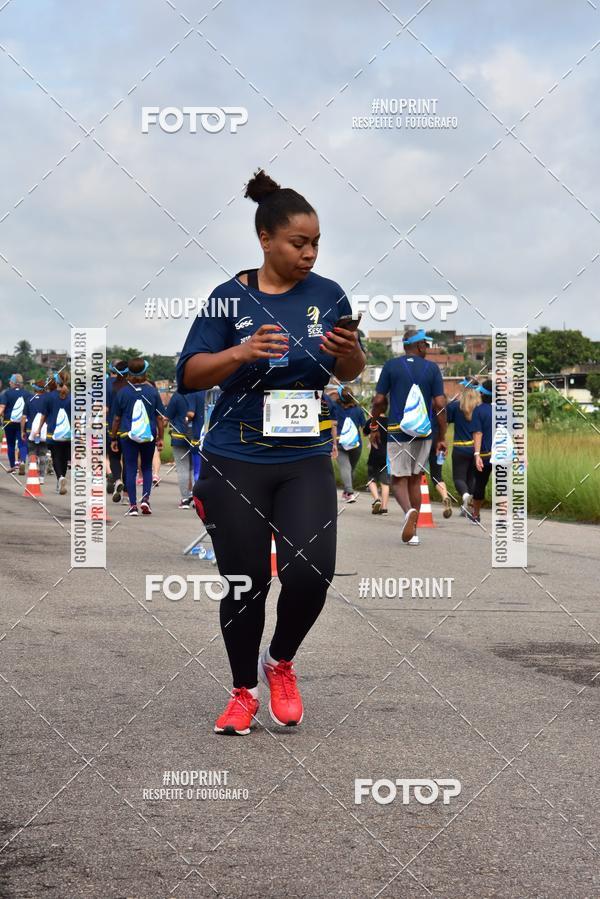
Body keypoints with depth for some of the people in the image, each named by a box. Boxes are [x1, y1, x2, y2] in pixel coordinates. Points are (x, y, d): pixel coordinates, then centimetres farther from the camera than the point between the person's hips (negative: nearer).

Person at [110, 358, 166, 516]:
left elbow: (116, 419, 2)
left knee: (130, 469, 4)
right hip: (149, 436, 1)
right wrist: (160, 438, 9)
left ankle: (133, 506, 0)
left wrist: (113, 439, 11)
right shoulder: (152, 391, -2)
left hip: (128, 436, -1)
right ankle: (145, 499, 1)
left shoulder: (122, 392, -4)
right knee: (147, 468, 17)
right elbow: (160, 417, 0)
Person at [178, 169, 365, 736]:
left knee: (310, 573, -12)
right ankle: (243, 691, 23)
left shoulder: (327, 295, 2)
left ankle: (280, 664, 17)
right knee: (245, 582, 3)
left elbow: (350, 373, 11)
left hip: (306, 460, 1)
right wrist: (239, 353, -24)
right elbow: (189, 374, -7)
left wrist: (348, 352, -12)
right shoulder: (230, 298, -4)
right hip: (236, 462, -1)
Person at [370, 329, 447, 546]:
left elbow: (379, 400, -2)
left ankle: (409, 511, -29)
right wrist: (442, 437, 2)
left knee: (399, 481, 3)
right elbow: (440, 404, -4)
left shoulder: (391, 366, -2)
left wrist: (374, 426, 13)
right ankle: (412, 532, 14)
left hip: (398, 433, -2)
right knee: (415, 480, 14)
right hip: (423, 434, 2)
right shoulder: (432, 369, 0)